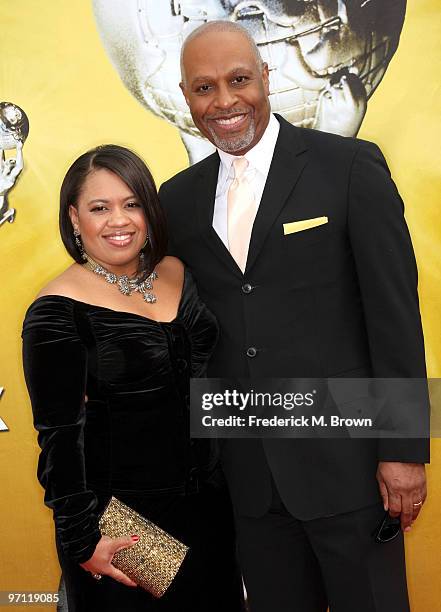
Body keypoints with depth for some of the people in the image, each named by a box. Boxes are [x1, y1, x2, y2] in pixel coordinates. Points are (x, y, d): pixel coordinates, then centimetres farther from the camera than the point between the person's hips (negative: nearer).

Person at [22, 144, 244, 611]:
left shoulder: (179, 275, 2)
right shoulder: (58, 310, -16)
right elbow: (59, 434, -15)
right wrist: (83, 540, -14)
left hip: (206, 503, 6)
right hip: (120, 519, -6)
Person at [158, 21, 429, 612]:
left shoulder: (351, 166, -7)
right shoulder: (179, 198, 7)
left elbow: (395, 314, -9)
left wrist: (404, 451, -10)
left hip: (345, 458, -4)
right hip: (250, 473, 4)